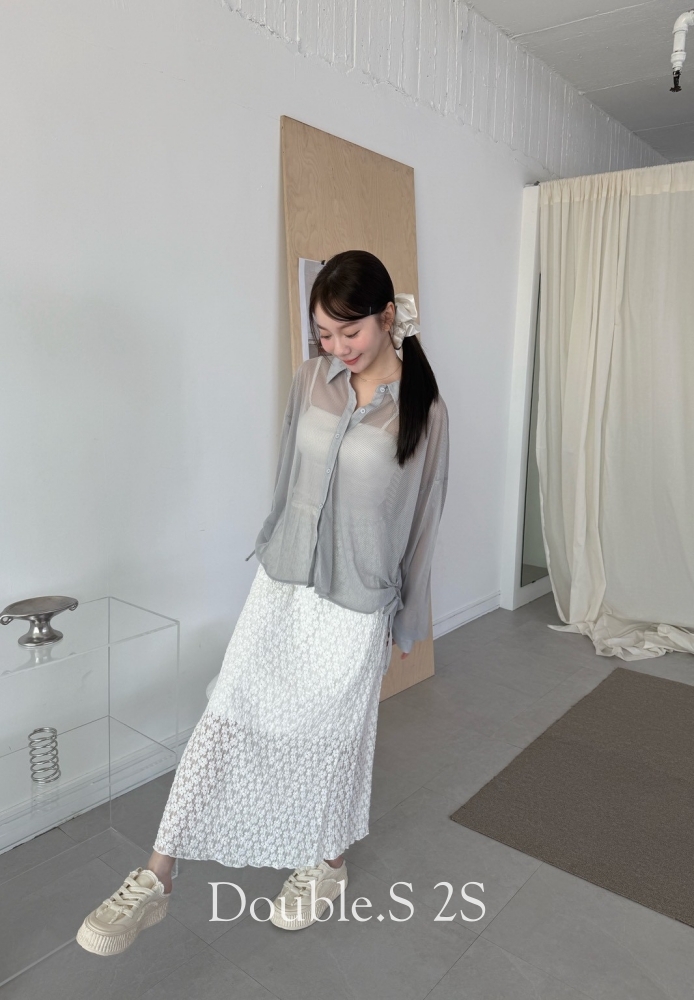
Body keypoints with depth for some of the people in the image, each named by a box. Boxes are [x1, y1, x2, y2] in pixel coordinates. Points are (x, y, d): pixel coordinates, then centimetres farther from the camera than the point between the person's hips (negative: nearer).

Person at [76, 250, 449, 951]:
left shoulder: (422, 408, -11)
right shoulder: (309, 381, -1)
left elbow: (423, 517, -4)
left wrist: (408, 618, 2)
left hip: (355, 602, -3)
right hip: (280, 583, 3)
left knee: (333, 732, 13)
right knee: (227, 717, 5)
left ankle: (327, 864, 39)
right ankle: (156, 879, 18)